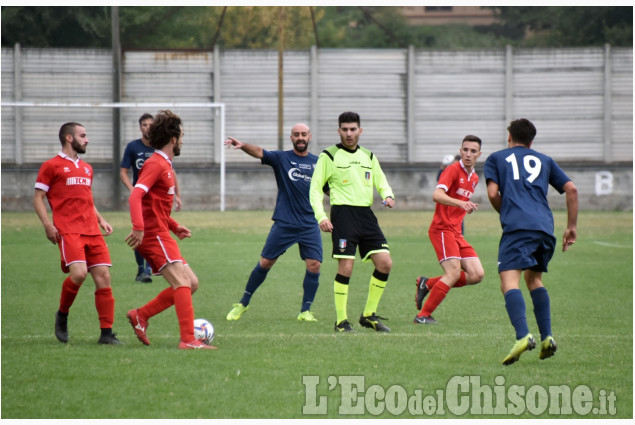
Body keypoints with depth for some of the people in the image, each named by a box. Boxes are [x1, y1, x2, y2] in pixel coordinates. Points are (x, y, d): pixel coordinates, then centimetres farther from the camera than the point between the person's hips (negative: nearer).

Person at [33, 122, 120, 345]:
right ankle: (62, 314, 5)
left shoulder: (86, 168, 22)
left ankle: (106, 333, 0)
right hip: (68, 231, -6)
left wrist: (100, 220, 16)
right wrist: (47, 224, -12)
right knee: (78, 273, -23)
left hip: (92, 231, 6)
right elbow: (38, 199, 1)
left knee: (103, 276, -4)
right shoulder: (51, 166, 3)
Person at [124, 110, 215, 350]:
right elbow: (135, 196, -25)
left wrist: (174, 227, 20)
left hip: (161, 235, 10)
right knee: (182, 282, -18)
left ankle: (140, 315, 10)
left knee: (191, 283, 8)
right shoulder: (155, 164, -11)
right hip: (155, 235, -10)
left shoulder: (165, 165, 19)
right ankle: (188, 340, -24)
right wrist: (139, 227, -36)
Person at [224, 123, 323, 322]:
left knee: (314, 265, -9)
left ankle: (305, 311, 4)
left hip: (310, 225, 2)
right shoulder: (281, 158, 1)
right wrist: (243, 145, -35)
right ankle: (243, 304, 17)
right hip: (284, 224, -2)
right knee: (265, 263, 1)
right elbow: (259, 152, -16)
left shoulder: (318, 163, 9)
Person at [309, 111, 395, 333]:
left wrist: (388, 195, 0)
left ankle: (369, 315, 9)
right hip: (343, 213, -5)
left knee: (385, 263, -4)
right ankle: (341, 321, -2)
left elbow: (381, 182, 24)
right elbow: (315, 188, 1)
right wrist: (320, 216, -12)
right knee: (346, 267, -12)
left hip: (366, 215, 5)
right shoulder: (329, 156, 2)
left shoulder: (368, 156, 16)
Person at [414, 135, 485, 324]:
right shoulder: (453, 170, -10)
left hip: (456, 232, 8)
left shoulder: (474, 178, 16)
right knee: (454, 273, -21)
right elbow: (437, 195, -28)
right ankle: (423, 315, -12)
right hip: (442, 229, -8)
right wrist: (460, 203, -40)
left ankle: (427, 284, 9)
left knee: (476, 274, -3)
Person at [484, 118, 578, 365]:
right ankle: (547, 338, 12)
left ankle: (523, 336, -36)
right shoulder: (544, 161, 27)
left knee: (509, 282, -13)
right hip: (545, 227, 4)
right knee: (534, 279, 24)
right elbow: (571, 189, 19)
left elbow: (493, 193, 6)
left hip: (516, 227, -4)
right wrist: (572, 227, 23)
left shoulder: (496, 159, 19)